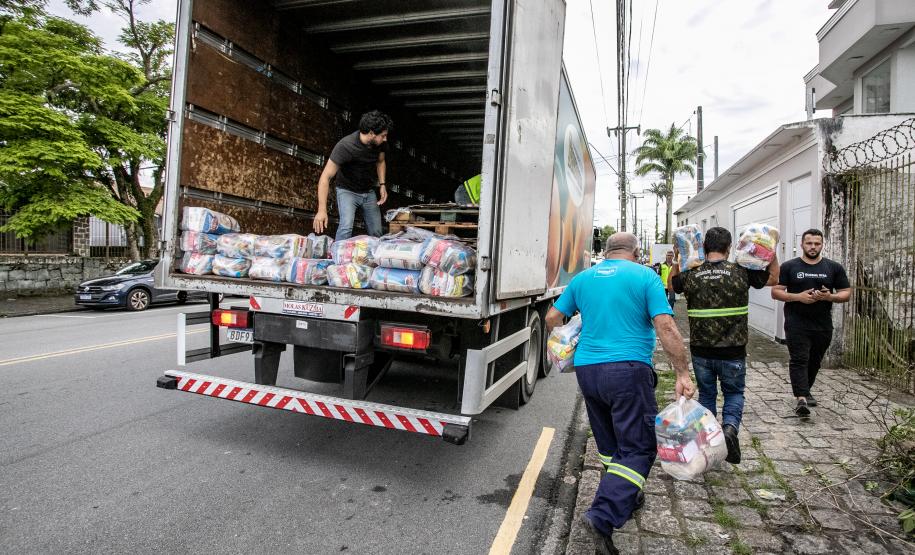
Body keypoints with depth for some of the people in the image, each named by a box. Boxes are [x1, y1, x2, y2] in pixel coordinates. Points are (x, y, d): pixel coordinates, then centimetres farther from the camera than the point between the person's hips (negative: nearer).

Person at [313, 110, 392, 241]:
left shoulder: (380, 142, -14)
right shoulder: (345, 146, -30)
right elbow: (325, 177, -31)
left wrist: (382, 185, -5)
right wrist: (322, 210, -38)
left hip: (369, 191, 5)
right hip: (347, 190, -5)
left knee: (376, 233, 3)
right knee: (347, 226, -28)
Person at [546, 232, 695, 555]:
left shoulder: (583, 278, 11)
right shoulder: (645, 276, -1)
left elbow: (553, 318, 12)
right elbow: (666, 327, -9)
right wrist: (682, 374, -5)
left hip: (586, 369, 5)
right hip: (628, 370, -5)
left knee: (610, 443, 20)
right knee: (638, 447, 0)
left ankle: (624, 497, 35)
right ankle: (603, 516, -12)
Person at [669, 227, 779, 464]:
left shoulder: (691, 275, -5)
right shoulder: (741, 272, -9)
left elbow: (672, 284, 17)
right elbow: (773, 278, 8)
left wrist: (678, 260, 18)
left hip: (701, 351, 1)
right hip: (732, 351, -1)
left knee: (706, 395, 18)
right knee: (734, 393, 18)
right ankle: (729, 428, -8)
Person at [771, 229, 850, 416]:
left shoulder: (834, 268, 7)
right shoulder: (789, 267, 2)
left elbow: (846, 293, 8)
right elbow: (776, 292, -1)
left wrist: (830, 297, -13)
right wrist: (798, 297, -16)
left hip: (823, 325, 3)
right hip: (796, 324, -3)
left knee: (814, 361, 15)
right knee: (799, 360, -10)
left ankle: (804, 390, 34)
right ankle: (801, 398, -14)